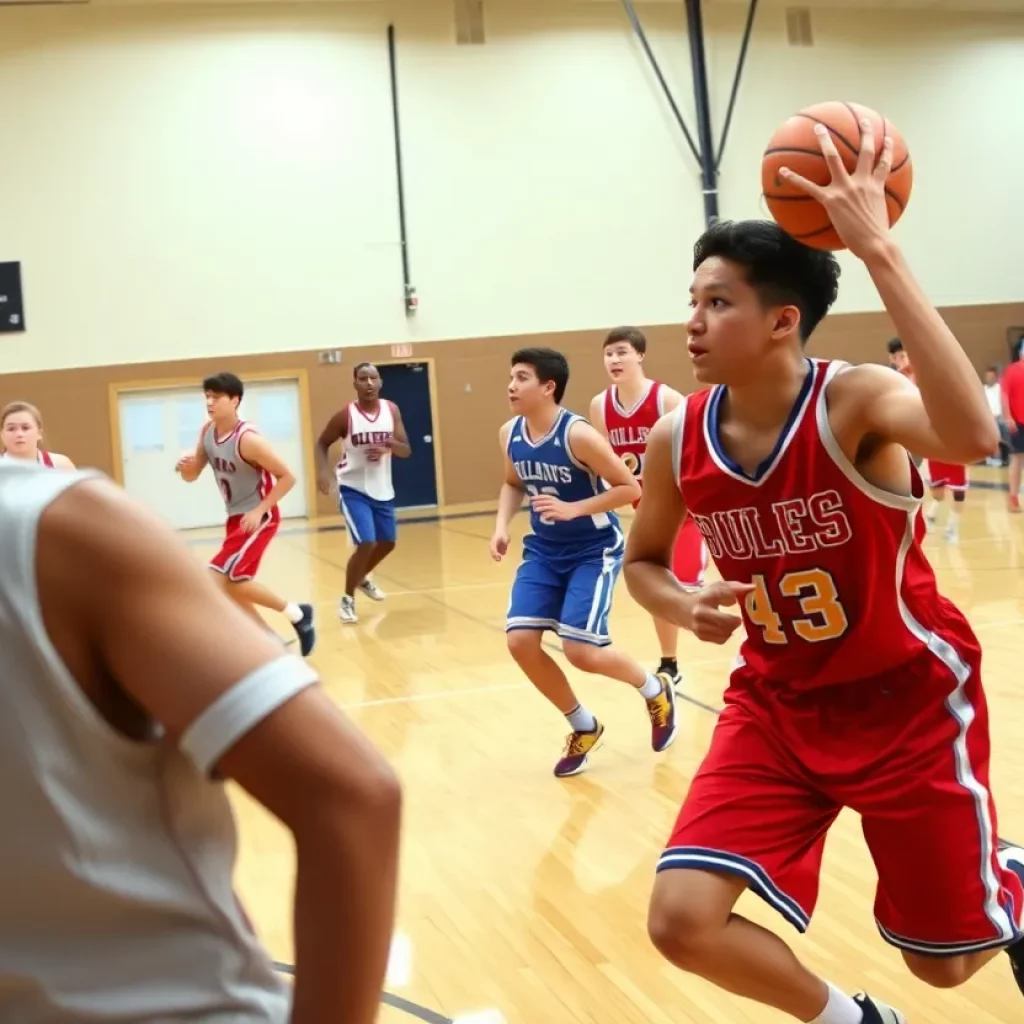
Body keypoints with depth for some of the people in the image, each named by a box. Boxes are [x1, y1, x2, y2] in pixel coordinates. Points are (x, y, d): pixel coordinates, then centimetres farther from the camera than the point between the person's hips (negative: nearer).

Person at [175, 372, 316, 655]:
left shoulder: (247, 439, -24)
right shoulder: (207, 431, -1)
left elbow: (287, 477, -20)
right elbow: (192, 476, 7)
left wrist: (259, 511, -24)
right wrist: (185, 466, -16)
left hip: (258, 517, -8)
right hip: (236, 518, 8)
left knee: (217, 578, -16)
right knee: (231, 586, 10)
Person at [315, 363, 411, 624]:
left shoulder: (391, 410, -2)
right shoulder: (345, 415, -14)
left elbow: (406, 450, -1)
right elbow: (322, 443, -2)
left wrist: (389, 444, -23)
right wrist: (323, 472, -19)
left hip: (382, 490, 6)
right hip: (353, 489, -6)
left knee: (387, 543, 19)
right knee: (366, 544, -17)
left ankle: (362, 578, 48)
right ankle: (347, 599, 2)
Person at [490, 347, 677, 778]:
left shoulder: (578, 434, -23)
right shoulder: (509, 434, -3)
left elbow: (630, 488, -19)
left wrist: (573, 509, -27)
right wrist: (501, 526, -1)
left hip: (594, 551, -6)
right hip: (543, 551, 7)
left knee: (580, 651, -14)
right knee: (520, 641, -7)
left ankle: (656, 691, 19)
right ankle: (585, 728, 15)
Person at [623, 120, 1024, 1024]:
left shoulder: (854, 401, -24)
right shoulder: (677, 440, -10)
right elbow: (643, 560, 9)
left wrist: (880, 253, -47)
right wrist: (684, 608, -15)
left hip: (909, 698, -3)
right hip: (777, 704, 4)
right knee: (682, 923, -11)